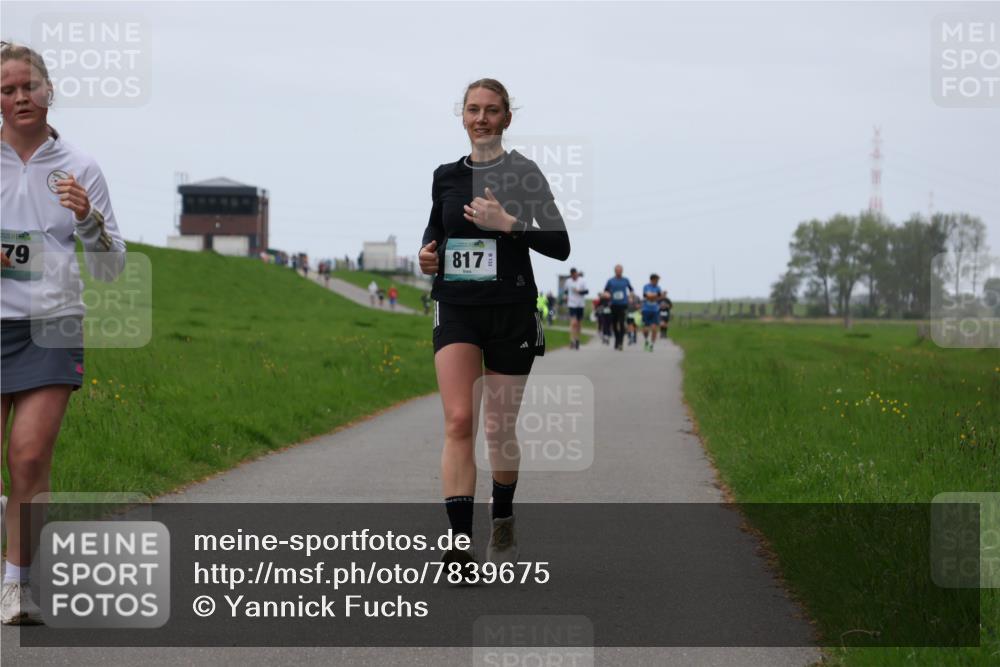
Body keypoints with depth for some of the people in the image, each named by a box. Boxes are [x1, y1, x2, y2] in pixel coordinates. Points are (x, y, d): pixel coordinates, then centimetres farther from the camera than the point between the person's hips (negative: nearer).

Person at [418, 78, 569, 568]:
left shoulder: (523, 174, -3)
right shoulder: (446, 176, 8)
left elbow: (561, 246, -7)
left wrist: (510, 224, -20)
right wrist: (427, 253, 3)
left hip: (511, 312, -2)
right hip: (456, 311, 2)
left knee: (499, 430, 6)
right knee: (458, 421, -15)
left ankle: (502, 521, 32)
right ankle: (461, 543, -19)